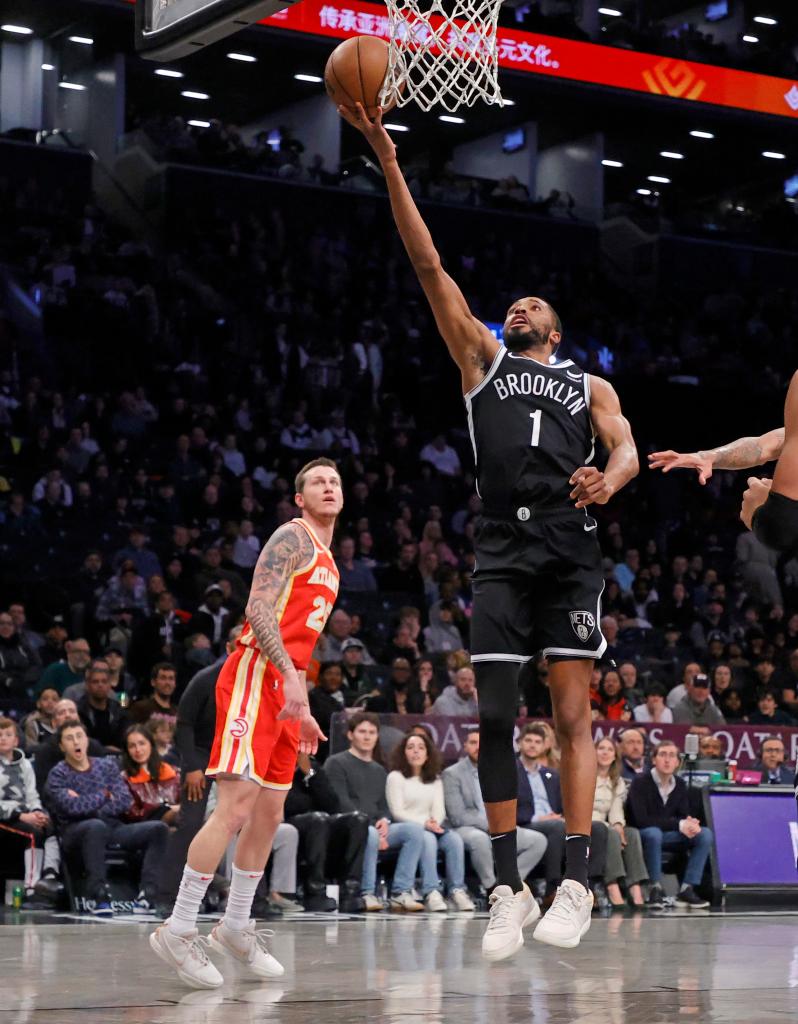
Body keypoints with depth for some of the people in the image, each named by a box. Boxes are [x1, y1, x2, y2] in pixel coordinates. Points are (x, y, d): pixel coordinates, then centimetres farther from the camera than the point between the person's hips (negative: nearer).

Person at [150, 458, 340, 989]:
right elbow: (259, 609, -17)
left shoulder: (328, 565, 23)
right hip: (253, 677, -10)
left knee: (269, 814, 10)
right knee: (235, 808, -15)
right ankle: (178, 930, -11)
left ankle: (236, 926, 20)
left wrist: (304, 711, 24)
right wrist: (289, 676, -25)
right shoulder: (292, 537, -5)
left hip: (284, 690, 10)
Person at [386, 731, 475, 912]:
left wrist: (435, 822, -16)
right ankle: (431, 893, -44)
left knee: (455, 839, -27)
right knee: (428, 839, -37)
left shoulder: (435, 780, 21)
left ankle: (457, 890, -31)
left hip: (431, 827, 5)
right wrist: (424, 823, -19)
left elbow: (439, 810, 9)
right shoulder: (396, 777, 5)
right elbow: (397, 812, -5)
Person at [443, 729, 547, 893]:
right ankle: (492, 890, -22)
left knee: (539, 840, -12)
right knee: (479, 838, -40)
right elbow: (457, 817, -13)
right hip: (465, 830, -6)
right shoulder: (452, 774, -3)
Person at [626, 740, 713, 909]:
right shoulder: (641, 782, -14)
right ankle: (655, 889, -27)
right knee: (654, 832, -39)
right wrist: (678, 824, -25)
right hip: (643, 835, -6)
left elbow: (684, 815, 5)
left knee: (705, 834, -14)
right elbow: (641, 820, -23)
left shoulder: (680, 785, 5)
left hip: (668, 834, 6)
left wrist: (690, 824, -23)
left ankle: (687, 889, -18)